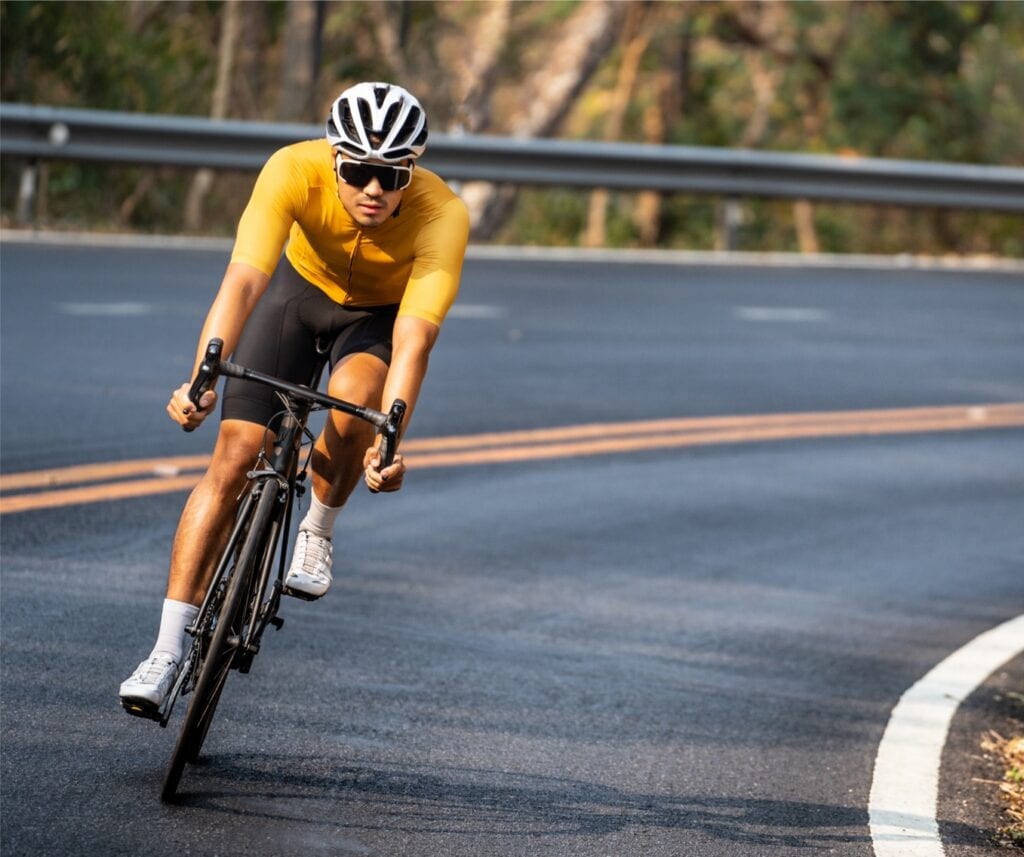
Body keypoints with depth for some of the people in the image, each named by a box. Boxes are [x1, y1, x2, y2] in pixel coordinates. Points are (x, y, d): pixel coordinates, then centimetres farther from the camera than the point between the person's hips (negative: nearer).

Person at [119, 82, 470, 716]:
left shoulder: (442, 216, -35)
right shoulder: (295, 171, -34)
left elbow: (414, 336, -43)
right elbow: (244, 280, -44)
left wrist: (391, 440, -57)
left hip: (382, 313, -1)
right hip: (301, 288, 1)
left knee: (352, 402, -34)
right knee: (235, 457, -11)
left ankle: (318, 534, -2)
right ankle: (169, 652, -7)